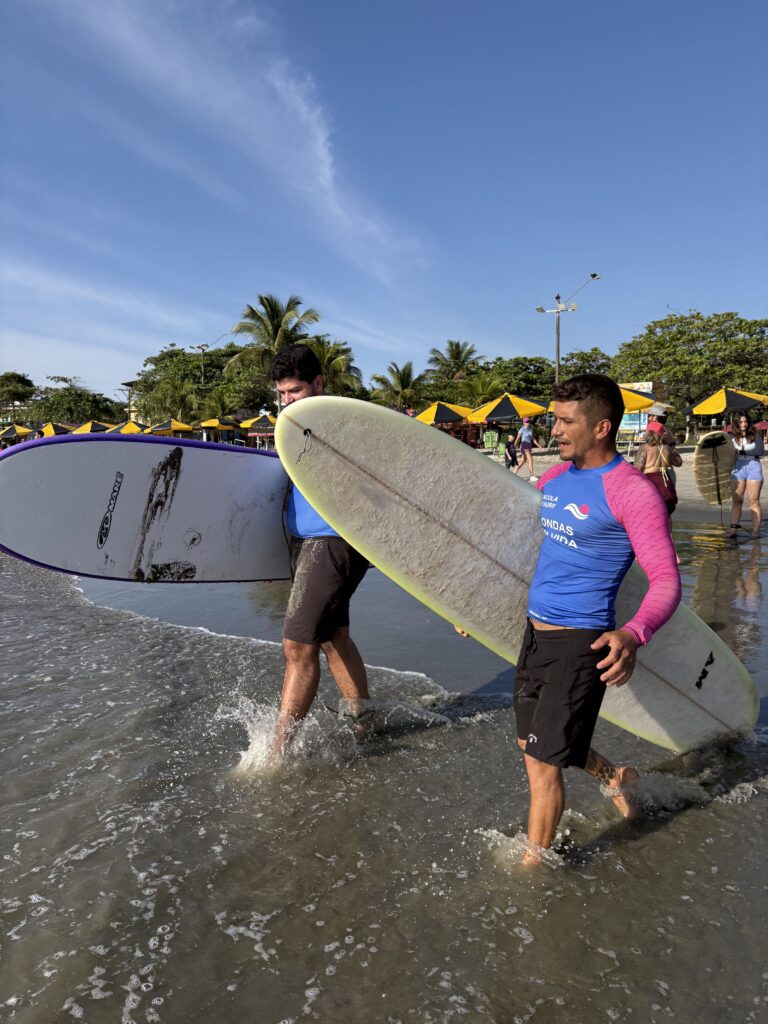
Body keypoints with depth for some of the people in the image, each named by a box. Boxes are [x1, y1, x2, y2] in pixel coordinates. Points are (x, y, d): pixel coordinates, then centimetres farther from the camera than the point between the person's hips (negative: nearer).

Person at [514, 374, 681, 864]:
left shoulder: (632, 490, -16)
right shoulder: (556, 477, 7)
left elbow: (666, 580, -18)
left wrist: (633, 634, -37)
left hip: (579, 642, -8)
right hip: (536, 632, 8)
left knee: (543, 763, 1)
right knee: (533, 743, 23)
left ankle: (532, 866, 25)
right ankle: (615, 777, 49)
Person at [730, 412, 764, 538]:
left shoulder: (756, 435, 4)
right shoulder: (733, 437, 9)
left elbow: (761, 451, -7)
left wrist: (743, 452, -13)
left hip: (753, 467, -2)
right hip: (738, 468, 2)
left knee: (754, 501, -2)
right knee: (736, 501, 0)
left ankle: (756, 531, -2)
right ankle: (733, 529, 0)